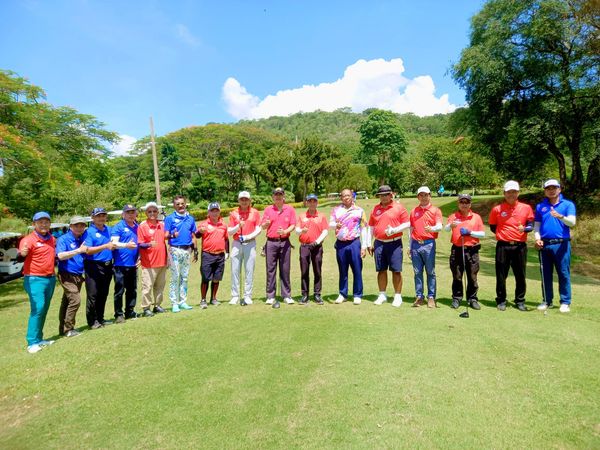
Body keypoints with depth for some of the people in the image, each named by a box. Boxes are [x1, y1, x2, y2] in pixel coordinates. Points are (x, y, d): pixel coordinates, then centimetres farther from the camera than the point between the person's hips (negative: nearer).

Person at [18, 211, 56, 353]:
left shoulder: (52, 239, 10)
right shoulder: (28, 239, -11)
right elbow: (21, 258, -28)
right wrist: (22, 254, -48)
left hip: (51, 278, 7)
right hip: (35, 279, -7)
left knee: (44, 309, 13)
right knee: (37, 308, -15)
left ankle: (39, 339, 24)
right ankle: (32, 343, -9)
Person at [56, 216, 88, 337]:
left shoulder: (83, 239, 8)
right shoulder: (63, 239, -9)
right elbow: (61, 255, -21)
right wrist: (78, 250, -26)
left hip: (78, 275, 6)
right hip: (67, 275, -6)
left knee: (67, 302, 14)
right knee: (75, 300, -14)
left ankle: (63, 329, 23)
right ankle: (68, 329, -3)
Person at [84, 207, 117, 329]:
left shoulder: (109, 229, 10)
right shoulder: (89, 232, -8)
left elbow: (114, 244, 19)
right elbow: (88, 250, -17)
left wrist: (113, 245, -3)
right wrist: (105, 246, -26)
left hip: (107, 265, 6)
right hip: (94, 266, -6)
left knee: (103, 294, 14)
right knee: (92, 295, -1)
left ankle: (100, 318, 26)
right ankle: (92, 321, 10)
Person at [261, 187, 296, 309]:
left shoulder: (290, 209, 7)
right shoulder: (268, 209, 9)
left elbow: (293, 225, 1)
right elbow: (262, 226, 6)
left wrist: (285, 231, -18)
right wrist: (266, 224, -17)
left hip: (285, 242, 0)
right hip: (271, 242, 0)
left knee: (285, 269, 4)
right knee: (271, 269, 1)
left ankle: (286, 295, 11)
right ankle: (270, 296, 7)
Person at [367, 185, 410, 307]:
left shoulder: (399, 208, -1)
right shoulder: (376, 209, 11)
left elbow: (407, 223, -3)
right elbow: (371, 226, 15)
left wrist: (394, 230, -18)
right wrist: (369, 243, 11)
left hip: (395, 243, -3)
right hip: (379, 244, 4)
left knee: (396, 271, 1)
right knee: (381, 270, 8)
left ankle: (398, 297, 11)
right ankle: (382, 295, 19)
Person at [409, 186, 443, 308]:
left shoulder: (435, 210, 3)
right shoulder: (414, 211, 14)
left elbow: (439, 226, -9)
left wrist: (432, 228, -32)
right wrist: (409, 246, 14)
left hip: (429, 244, -3)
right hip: (416, 244, 3)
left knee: (430, 272, 1)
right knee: (417, 272, 6)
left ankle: (431, 297, 8)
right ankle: (419, 297, 13)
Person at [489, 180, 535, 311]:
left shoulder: (526, 208, 4)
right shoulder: (497, 209, 1)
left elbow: (531, 225, 4)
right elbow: (493, 227, 10)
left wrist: (524, 229, -16)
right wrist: (503, 234, 0)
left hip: (520, 246, 1)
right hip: (503, 246, -1)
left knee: (520, 275, 8)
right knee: (501, 275, 4)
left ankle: (520, 301, 22)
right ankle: (501, 300, 16)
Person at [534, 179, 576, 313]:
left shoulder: (568, 204, 2)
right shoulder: (540, 206, 12)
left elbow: (572, 222, -12)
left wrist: (560, 216, -31)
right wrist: (537, 239, -3)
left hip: (561, 244, -3)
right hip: (544, 245, 3)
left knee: (564, 274, 0)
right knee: (546, 274, 8)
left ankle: (565, 302, 9)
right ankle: (547, 301, 17)